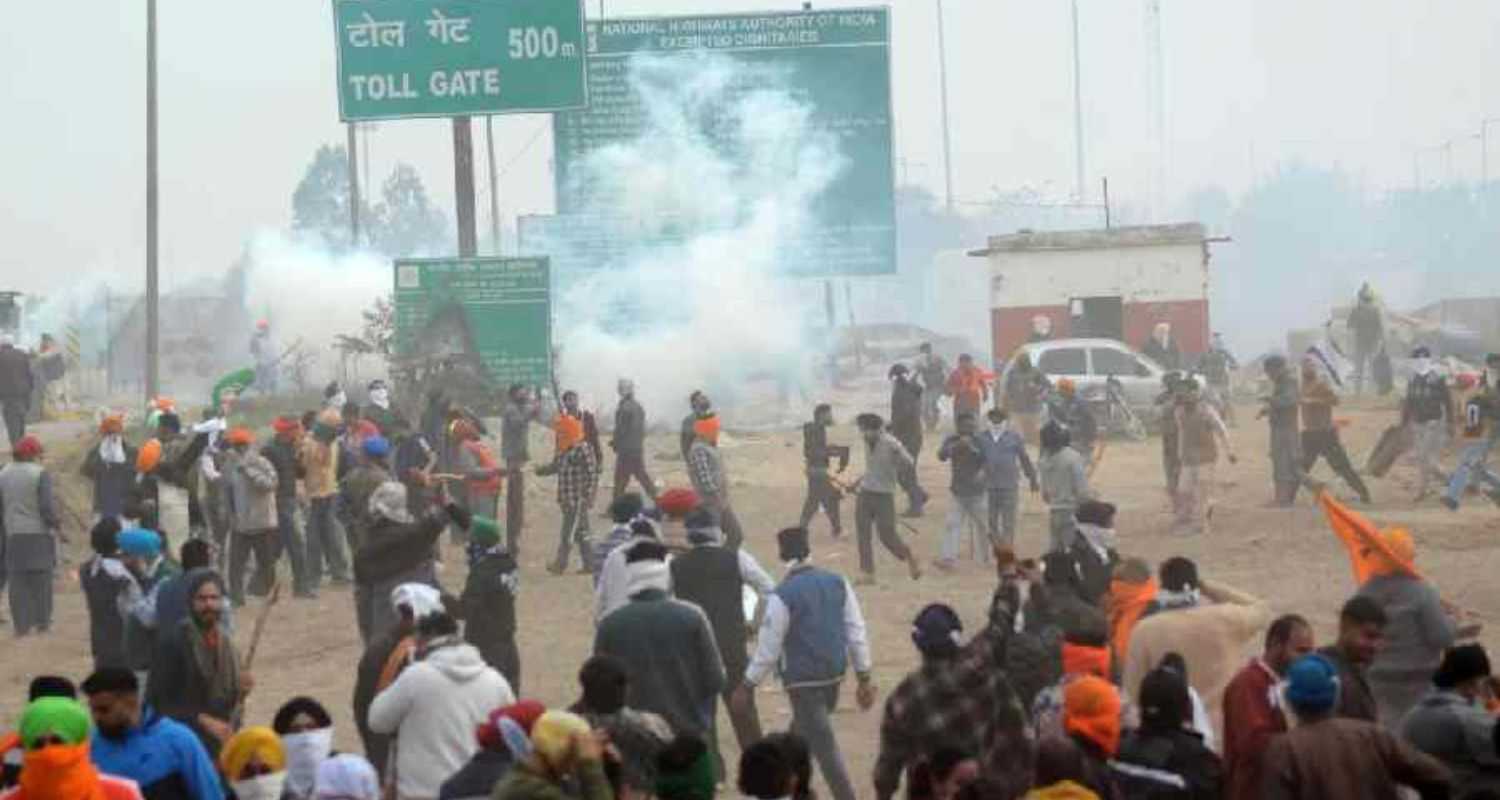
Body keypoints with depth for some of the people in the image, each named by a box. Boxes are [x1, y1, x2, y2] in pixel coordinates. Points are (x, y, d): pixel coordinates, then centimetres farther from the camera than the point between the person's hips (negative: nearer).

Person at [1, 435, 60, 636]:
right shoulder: (40, 474, -11)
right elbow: (47, 506, -14)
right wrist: (57, 525, 1)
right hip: (39, 534, -3)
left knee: (18, 581, 5)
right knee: (41, 579, 6)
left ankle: (21, 625, 3)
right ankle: (42, 622, 6)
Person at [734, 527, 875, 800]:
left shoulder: (782, 595, -16)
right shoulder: (837, 583, 0)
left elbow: (768, 647, -13)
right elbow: (856, 632, 3)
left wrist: (748, 685, -1)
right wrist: (864, 678, 9)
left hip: (803, 680, -6)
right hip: (834, 674, 6)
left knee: (823, 745, -3)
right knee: (802, 736, 26)